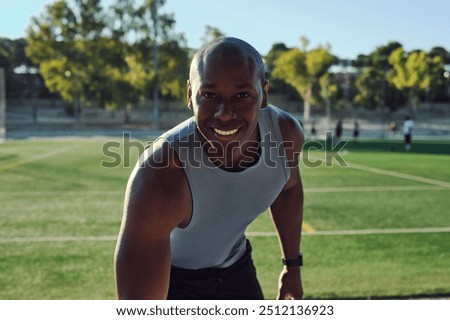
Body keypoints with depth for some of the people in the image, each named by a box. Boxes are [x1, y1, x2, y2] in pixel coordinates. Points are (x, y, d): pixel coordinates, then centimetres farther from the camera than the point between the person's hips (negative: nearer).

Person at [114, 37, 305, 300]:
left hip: (236, 265, 5)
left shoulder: (286, 132, -22)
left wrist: (292, 264, 10)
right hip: (170, 275, -5)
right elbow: (136, 300, -41)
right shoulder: (159, 179, -41)